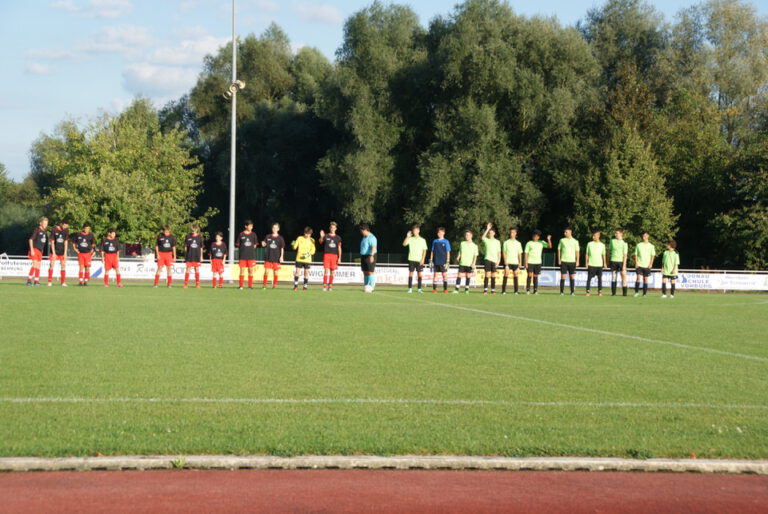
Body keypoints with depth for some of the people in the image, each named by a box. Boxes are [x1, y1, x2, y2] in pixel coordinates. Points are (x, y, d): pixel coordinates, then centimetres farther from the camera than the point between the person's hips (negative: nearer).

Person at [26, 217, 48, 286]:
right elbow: (31, 239, -11)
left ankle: (36, 280, 12)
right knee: (35, 264, -15)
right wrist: (32, 250, -16)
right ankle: (29, 280, -11)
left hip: (40, 250, 7)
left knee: (38, 266, 7)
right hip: (35, 249, -7)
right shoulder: (37, 230, -9)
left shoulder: (45, 231, 12)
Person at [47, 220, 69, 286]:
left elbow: (66, 242, 1)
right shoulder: (54, 230, -8)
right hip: (54, 251, -2)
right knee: (51, 265, -6)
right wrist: (53, 253, -11)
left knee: (63, 266, -1)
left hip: (62, 252, 2)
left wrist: (65, 253, -4)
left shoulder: (66, 230, 0)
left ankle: (63, 282, 4)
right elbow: (52, 242, -7)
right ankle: (50, 282, 0)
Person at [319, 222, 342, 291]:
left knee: (332, 271, 3)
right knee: (326, 270, -9)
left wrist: (339, 257, 4)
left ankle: (330, 286, 9)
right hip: (326, 254, -2)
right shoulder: (326, 236, 5)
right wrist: (321, 236, -32)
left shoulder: (338, 237, 10)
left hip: (334, 256, 2)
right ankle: (325, 286, -7)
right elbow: (321, 242, -12)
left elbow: (339, 248, 11)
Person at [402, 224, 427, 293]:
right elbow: (404, 244, -7)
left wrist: (422, 259, -6)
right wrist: (407, 237, -18)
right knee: (411, 273, -1)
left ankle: (419, 288, 5)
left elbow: (424, 250, 4)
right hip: (411, 259, 0)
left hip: (419, 260, 0)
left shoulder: (422, 240, 6)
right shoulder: (410, 239, 7)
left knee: (420, 273, -2)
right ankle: (410, 288, 3)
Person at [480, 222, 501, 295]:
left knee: (493, 275, 3)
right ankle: (485, 290, -7)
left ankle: (493, 290, 7)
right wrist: (487, 229, -19)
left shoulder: (497, 242, 11)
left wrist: (498, 261, 0)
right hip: (487, 259, -2)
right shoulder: (486, 240, 6)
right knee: (487, 274, -8)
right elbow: (482, 238, -18)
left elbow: (499, 252, 10)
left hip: (494, 260, 2)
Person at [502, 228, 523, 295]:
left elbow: (520, 253, 13)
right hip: (508, 262, -2)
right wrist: (505, 261, -8)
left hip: (515, 262, 2)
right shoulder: (506, 242, 6)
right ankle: (503, 291, -7)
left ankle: (516, 291, 2)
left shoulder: (518, 243, 12)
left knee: (515, 275, -1)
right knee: (506, 275, -8)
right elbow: (504, 252, 3)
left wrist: (520, 262, 4)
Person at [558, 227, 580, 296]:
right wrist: (559, 260, 1)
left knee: (572, 277, 1)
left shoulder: (575, 241, 6)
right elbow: (559, 250, 10)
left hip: (572, 261, 0)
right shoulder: (562, 240, 7)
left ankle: (572, 292, 6)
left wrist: (577, 261, 0)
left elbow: (577, 252, 8)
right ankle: (562, 292, 0)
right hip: (564, 261, 0)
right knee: (563, 276, -4)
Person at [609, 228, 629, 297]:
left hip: (621, 261, -3)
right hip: (614, 260, 3)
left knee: (623, 275, -7)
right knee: (613, 277, 2)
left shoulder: (624, 243, -5)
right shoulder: (612, 241, 5)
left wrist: (624, 265, -13)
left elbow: (625, 254, -8)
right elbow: (609, 249, 22)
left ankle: (624, 292, -3)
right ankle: (613, 293, 7)